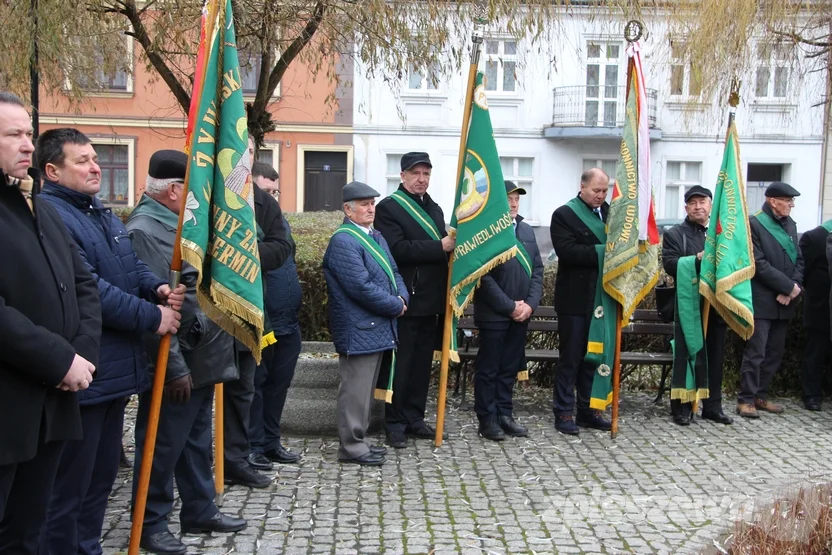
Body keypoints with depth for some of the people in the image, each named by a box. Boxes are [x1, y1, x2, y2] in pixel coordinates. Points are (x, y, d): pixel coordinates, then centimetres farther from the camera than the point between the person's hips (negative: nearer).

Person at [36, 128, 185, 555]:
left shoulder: (102, 213, 16)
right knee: (69, 485, 3)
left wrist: (157, 287, -3)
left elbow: (132, 266, 20)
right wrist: (153, 317, -16)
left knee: (102, 475, 20)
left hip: (114, 370, 10)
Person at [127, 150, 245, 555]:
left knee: (197, 441, 19)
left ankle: (200, 511, 32)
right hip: (178, 366, -10)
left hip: (202, 360, 10)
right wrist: (174, 368, -22)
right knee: (164, 446, 3)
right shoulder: (144, 231, -18)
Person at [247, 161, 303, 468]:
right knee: (254, 385, 4)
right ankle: (253, 445, 15)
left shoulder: (279, 220, 13)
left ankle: (271, 441, 28)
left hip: (288, 323, 8)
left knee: (279, 384, 15)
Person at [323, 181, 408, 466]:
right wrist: (395, 306, -14)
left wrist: (402, 297, -3)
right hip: (359, 331, -9)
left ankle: (358, 439, 27)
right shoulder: (344, 241, -15)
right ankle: (352, 447, 8)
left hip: (378, 329, 10)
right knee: (356, 389, -2)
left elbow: (393, 272, 18)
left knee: (366, 387, 17)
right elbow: (361, 286, -22)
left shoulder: (376, 237, 15)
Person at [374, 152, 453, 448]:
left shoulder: (434, 209, 19)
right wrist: (440, 247, -19)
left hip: (431, 301, 7)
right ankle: (395, 423, 10)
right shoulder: (389, 207, -5)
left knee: (422, 364, 11)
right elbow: (398, 249, -19)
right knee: (401, 365, 1)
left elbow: (444, 247, 24)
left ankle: (415, 418, 21)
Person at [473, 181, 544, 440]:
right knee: (488, 368, 4)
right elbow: (484, 276, -14)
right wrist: (509, 306, -13)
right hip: (494, 313, -6)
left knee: (510, 367, 13)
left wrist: (530, 304, -3)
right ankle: (487, 419, 14)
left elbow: (537, 270, 11)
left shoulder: (527, 230, 12)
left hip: (521, 313, 6)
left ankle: (505, 414, 23)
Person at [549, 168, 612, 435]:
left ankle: (588, 410, 20)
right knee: (570, 357, 1)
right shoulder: (564, 215, -5)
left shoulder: (610, 212, 13)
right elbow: (567, 251, -18)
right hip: (575, 299, -5)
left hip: (601, 298, 6)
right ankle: (563, 412, 8)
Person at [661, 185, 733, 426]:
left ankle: (713, 406, 19)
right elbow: (671, 265, -11)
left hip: (717, 306, 4)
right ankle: (682, 407, 7)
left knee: (715, 358, 9)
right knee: (686, 358, -1)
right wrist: (699, 259, -21)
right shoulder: (673, 234, 3)